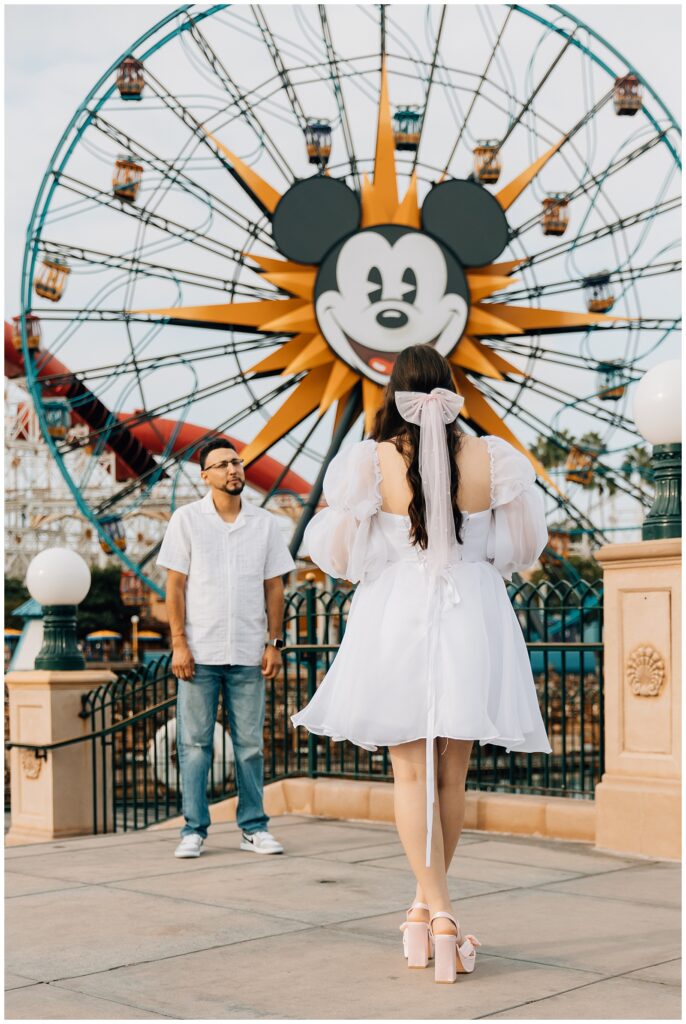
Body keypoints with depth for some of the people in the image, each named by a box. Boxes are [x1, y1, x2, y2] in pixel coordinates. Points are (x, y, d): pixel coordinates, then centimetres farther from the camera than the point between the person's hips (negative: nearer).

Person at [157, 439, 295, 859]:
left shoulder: (265, 523, 7)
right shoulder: (186, 519, 2)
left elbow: (274, 587, 9)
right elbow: (175, 585, 0)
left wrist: (274, 643, 3)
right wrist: (179, 643, -6)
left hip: (248, 653, 2)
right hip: (199, 652, -1)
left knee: (250, 743, 5)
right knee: (195, 744, 2)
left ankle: (255, 828, 13)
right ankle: (194, 829, 9)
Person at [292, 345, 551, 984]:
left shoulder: (374, 462, -8)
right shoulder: (488, 459, -3)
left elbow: (336, 550, -3)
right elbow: (521, 546, 7)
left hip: (397, 615, -2)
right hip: (471, 617, 2)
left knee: (411, 771, 3)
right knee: (451, 774, 12)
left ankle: (436, 913, -8)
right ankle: (428, 903, 25)